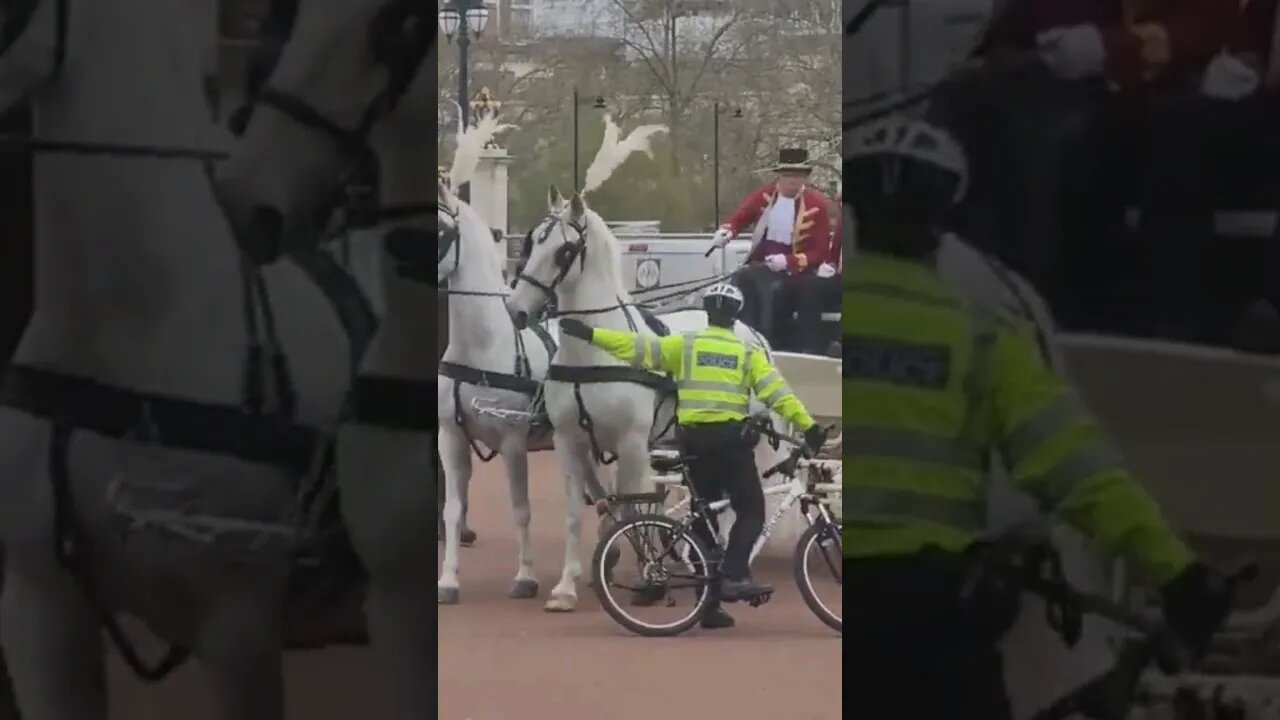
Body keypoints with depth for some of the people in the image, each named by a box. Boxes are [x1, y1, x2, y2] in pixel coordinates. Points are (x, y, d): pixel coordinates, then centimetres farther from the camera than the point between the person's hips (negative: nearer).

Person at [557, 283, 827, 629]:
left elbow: (637, 347, 0)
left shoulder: (684, 345, 6)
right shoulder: (748, 353, 5)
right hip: (731, 438, -3)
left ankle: (710, 600, 11)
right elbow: (778, 392, -3)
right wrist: (809, 426, -4)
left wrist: (590, 334, 2)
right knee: (751, 511, 5)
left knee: (703, 514, 12)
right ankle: (734, 575, -19)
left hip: (693, 439, 3)